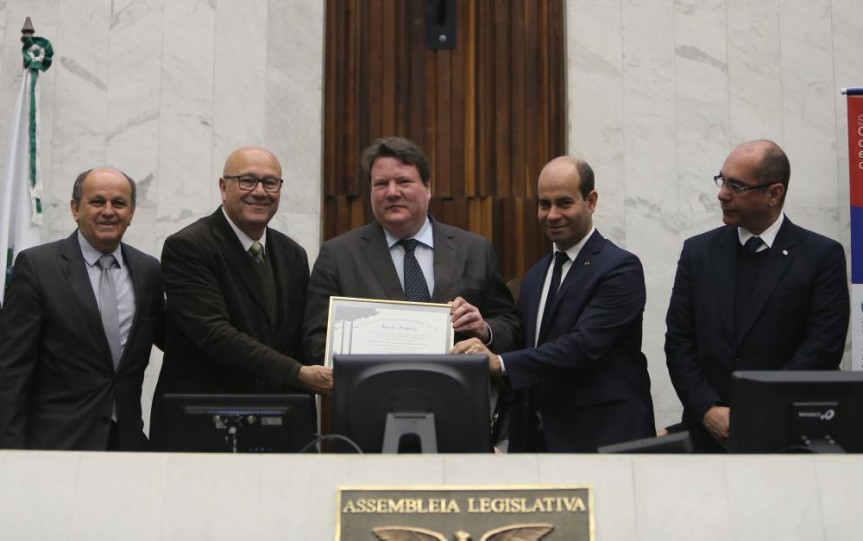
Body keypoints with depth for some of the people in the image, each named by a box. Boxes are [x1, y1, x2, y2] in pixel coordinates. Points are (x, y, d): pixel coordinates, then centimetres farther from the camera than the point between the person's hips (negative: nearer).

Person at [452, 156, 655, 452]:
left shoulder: (620, 268, -10)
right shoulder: (535, 277, 14)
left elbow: (583, 345, -23)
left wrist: (499, 362, -31)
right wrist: (516, 444, 13)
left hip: (603, 439, -6)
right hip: (539, 439, 6)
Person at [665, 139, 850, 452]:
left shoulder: (823, 256, -3)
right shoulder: (698, 251, 6)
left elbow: (823, 349, -10)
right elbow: (679, 341, 2)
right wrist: (708, 410, -10)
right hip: (708, 433, 2)